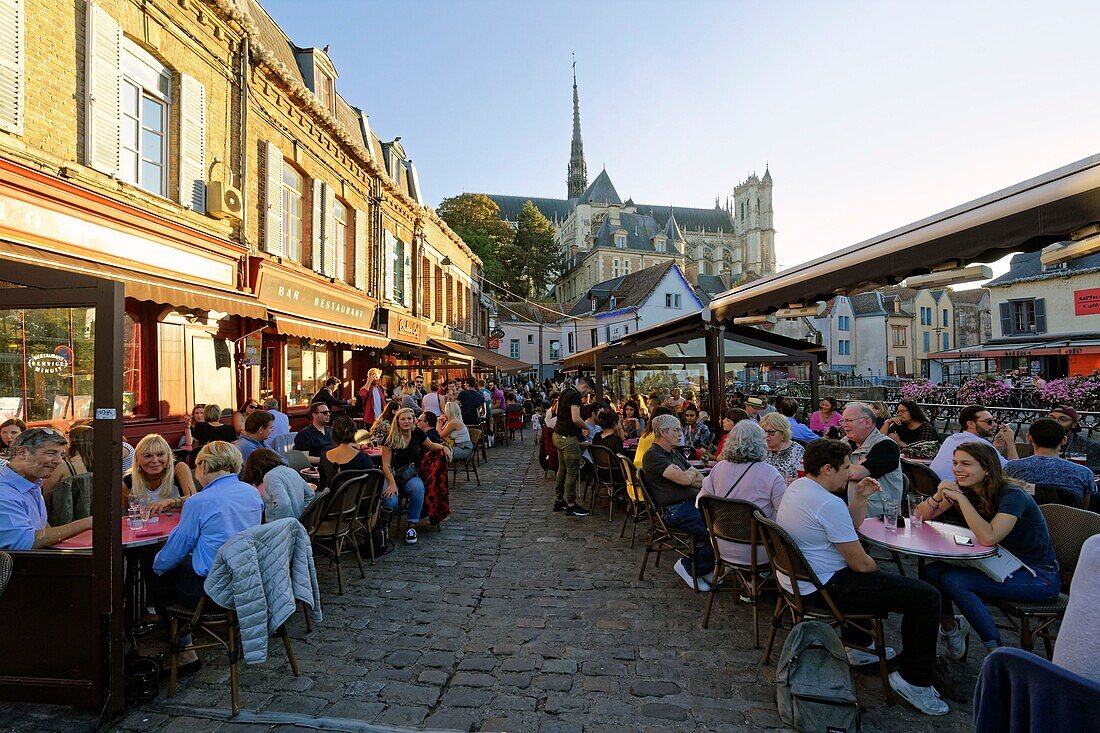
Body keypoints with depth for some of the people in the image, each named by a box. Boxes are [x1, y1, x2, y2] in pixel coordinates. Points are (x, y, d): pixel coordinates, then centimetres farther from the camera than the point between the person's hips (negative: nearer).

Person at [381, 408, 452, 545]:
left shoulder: (417, 433, 0)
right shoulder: (390, 439, -9)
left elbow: (430, 445, 21)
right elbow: (386, 464, -10)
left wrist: (443, 447, 0)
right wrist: (392, 483, -24)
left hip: (411, 475, 2)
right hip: (392, 475, -2)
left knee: (418, 488, -34)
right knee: (390, 502, -32)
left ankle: (412, 527, -21)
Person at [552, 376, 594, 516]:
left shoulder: (565, 392, 13)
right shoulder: (575, 396, -16)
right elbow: (575, 419, -27)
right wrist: (586, 428, -8)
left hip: (558, 435, 10)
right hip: (568, 438, -10)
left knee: (562, 469, 17)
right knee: (572, 472, -2)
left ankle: (558, 501, 24)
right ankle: (571, 506, 4)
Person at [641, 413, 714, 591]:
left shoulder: (675, 454, 22)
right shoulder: (653, 455, -8)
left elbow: (702, 481, 17)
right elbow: (686, 479, -18)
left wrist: (686, 476, -5)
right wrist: (692, 472, 5)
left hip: (694, 503, 9)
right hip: (675, 511, -9)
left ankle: (706, 567, 5)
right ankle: (688, 567, 0)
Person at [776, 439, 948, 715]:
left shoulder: (797, 486, 6)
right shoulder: (828, 503, -25)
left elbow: (852, 526, 16)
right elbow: (860, 564, -18)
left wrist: (860, 497, 1)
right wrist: (876, 568, 4)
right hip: (822, 588, -10)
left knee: (872, 576, 37)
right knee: (926, 597, -5)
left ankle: (858, 645, 42)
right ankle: (913, 679, 8)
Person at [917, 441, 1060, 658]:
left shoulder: (1012, 495, -22)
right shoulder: (966, 490, -2)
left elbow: (988, 537, -37)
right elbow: (921, 517, -3)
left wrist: (960, 498, -34)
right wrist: (939, 495, -21)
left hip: (1039, 576, -7)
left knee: (953, 581, -26)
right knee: (931, 571, -14)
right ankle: (950, 625, 10)